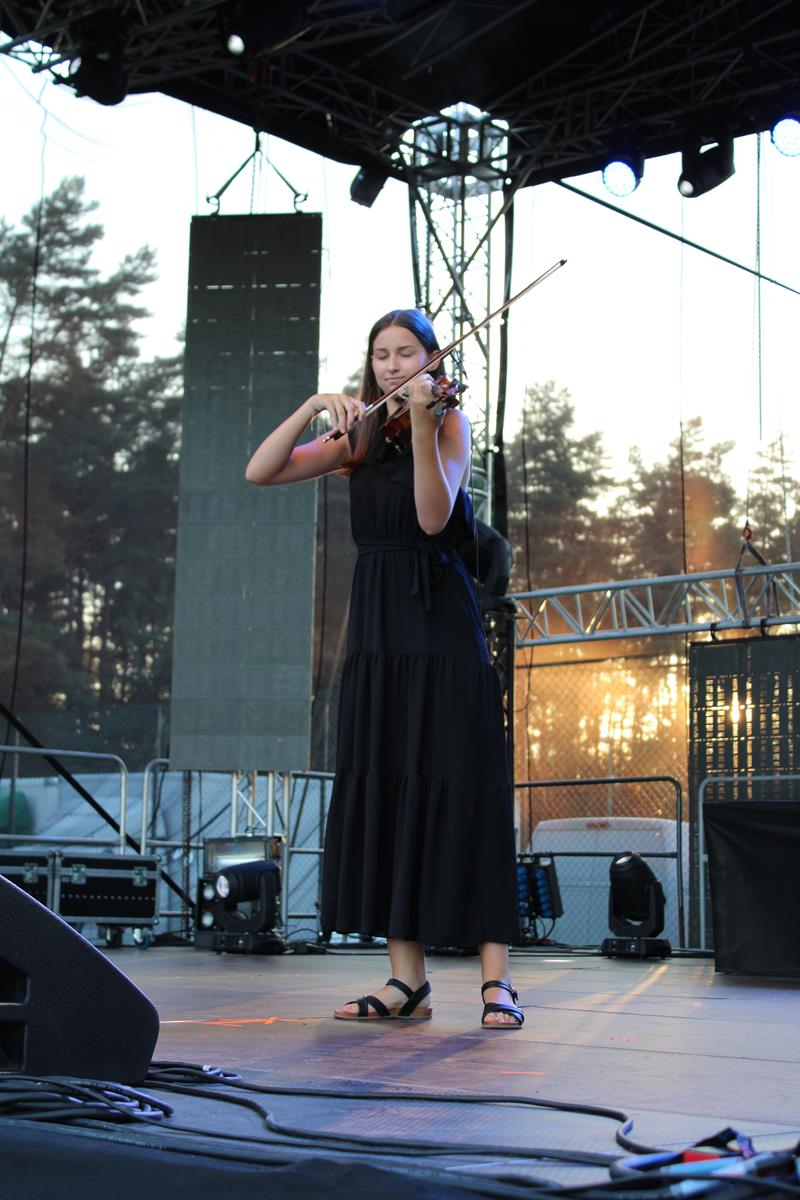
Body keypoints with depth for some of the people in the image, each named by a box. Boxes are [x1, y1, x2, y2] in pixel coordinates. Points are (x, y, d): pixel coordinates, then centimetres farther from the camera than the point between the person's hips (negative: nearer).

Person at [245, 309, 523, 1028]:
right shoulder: (358, 438, 16)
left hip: (441, 625, -5)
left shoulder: (451, 421, 2)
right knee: (384, 793, 1)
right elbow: (261, 472, 6)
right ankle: (408, 981, 4)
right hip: (378, 626, 5)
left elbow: (433, 517, -15)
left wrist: (421, 423, -25)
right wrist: (314, 407, -6)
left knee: (461, 790, -10)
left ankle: (496, 980, -9)